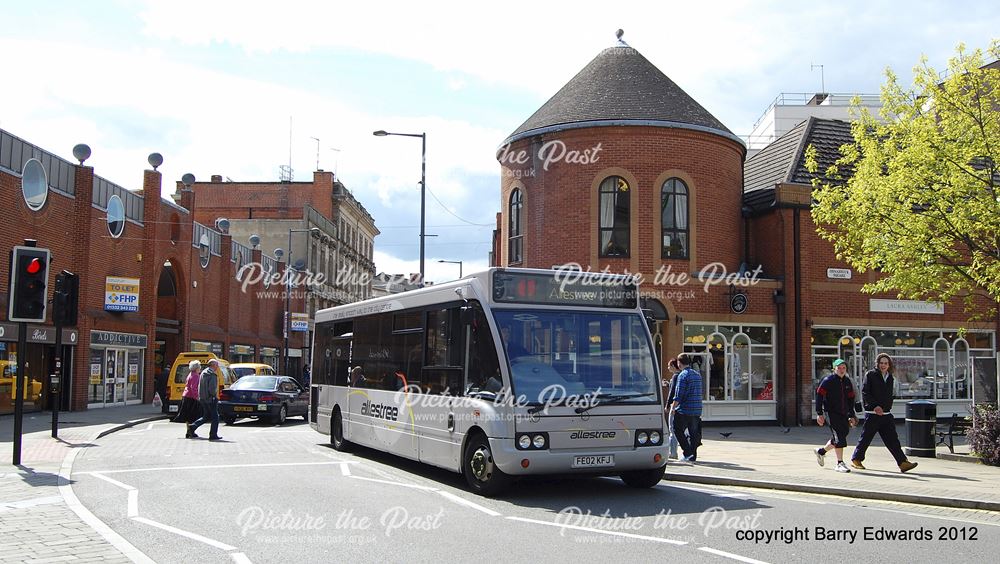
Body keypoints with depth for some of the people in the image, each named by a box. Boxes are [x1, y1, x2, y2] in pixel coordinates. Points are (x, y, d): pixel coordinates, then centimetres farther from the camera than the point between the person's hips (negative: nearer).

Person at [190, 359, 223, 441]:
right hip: (210, 399, -8)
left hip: (203, 398, 8)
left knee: (206, 416, 19)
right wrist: (215, 394, -6)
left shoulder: (203, 373, 12)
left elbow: (200, 386, 16)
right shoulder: (213, 375, -16)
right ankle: (213, 435, 4)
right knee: (215, 417, 2)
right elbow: (212, 389, -24)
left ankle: (193, 426, 8)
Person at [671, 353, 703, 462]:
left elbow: (679, 394, -15)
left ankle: (688, 453, -4)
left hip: (684, 409, -7)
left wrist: (673, 407, -7)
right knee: (693, 432, 11)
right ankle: (693, 456, 12)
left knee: (678, 430, 4)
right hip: (697, 409, 7)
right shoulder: (697, 374, 13)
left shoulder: (683, 375, -12)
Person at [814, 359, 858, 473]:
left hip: (843, 414, 7)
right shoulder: (828, 381, -8)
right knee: (839, 437, -13)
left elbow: (851, 399, 19)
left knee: (842, 435, 9)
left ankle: (821, 451, 31)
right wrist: (819, 414, -14)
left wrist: (851, 416, 16)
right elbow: (819, 395, -10)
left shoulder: (847, 382, 11)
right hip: (831, 413, -7)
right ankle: (840, 463, -5)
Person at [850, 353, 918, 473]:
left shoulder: (890, 377, 15)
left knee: (892, 439, -1)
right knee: (866, 437, 2)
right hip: (872, 413, -5)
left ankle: (903, 463, -5)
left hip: (886, 414, 5)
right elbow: (864, 392, -10)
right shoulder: (870, 375, -4)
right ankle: (856, 459, 17)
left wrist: (886, 408, 8)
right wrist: (875, 406, -17)